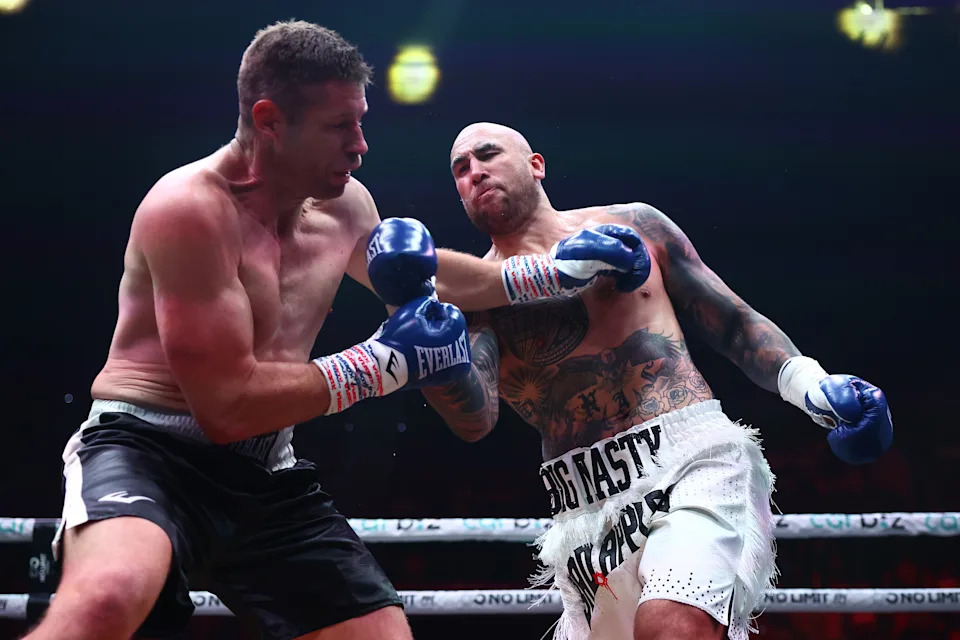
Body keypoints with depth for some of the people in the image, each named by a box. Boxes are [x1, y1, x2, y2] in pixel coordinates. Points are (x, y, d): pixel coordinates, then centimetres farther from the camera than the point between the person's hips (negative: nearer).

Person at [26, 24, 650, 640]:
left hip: (267, 478, 8)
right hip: (144, 451, -8)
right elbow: (228, 406, -21)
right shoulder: (192, 209, -18)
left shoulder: (345, 205, 7)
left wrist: (553, 270, 24)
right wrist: (386, 363, -15)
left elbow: (415, 275, 31)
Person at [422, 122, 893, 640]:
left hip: (695, 462, -2)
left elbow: (735, 324, 19)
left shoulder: (633, 226, 15)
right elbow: (474, 418, -7)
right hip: (587, 514, 2)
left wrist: (810, 385, 1)